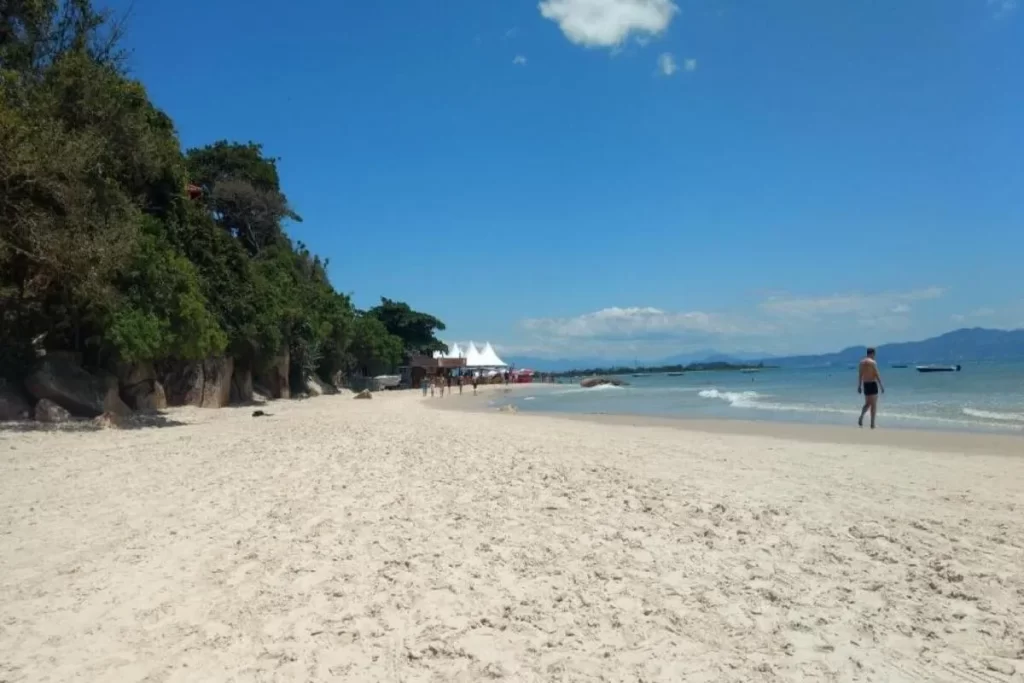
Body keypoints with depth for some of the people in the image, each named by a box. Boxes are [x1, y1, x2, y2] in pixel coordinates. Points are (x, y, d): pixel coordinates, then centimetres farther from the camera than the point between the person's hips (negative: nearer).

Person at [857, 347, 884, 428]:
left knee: (867, 403, 17)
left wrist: (859, 386, 15)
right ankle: (872, 424, 2)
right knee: (874, 404, 1)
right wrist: (881, 386, -10)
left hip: (865, 384, 7)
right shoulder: (872, 362, -13)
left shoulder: (861, 362, 8)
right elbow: (877, 375, -14)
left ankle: (861, 418, -4)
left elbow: (860, 375, 11)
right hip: (872, 384, -7)